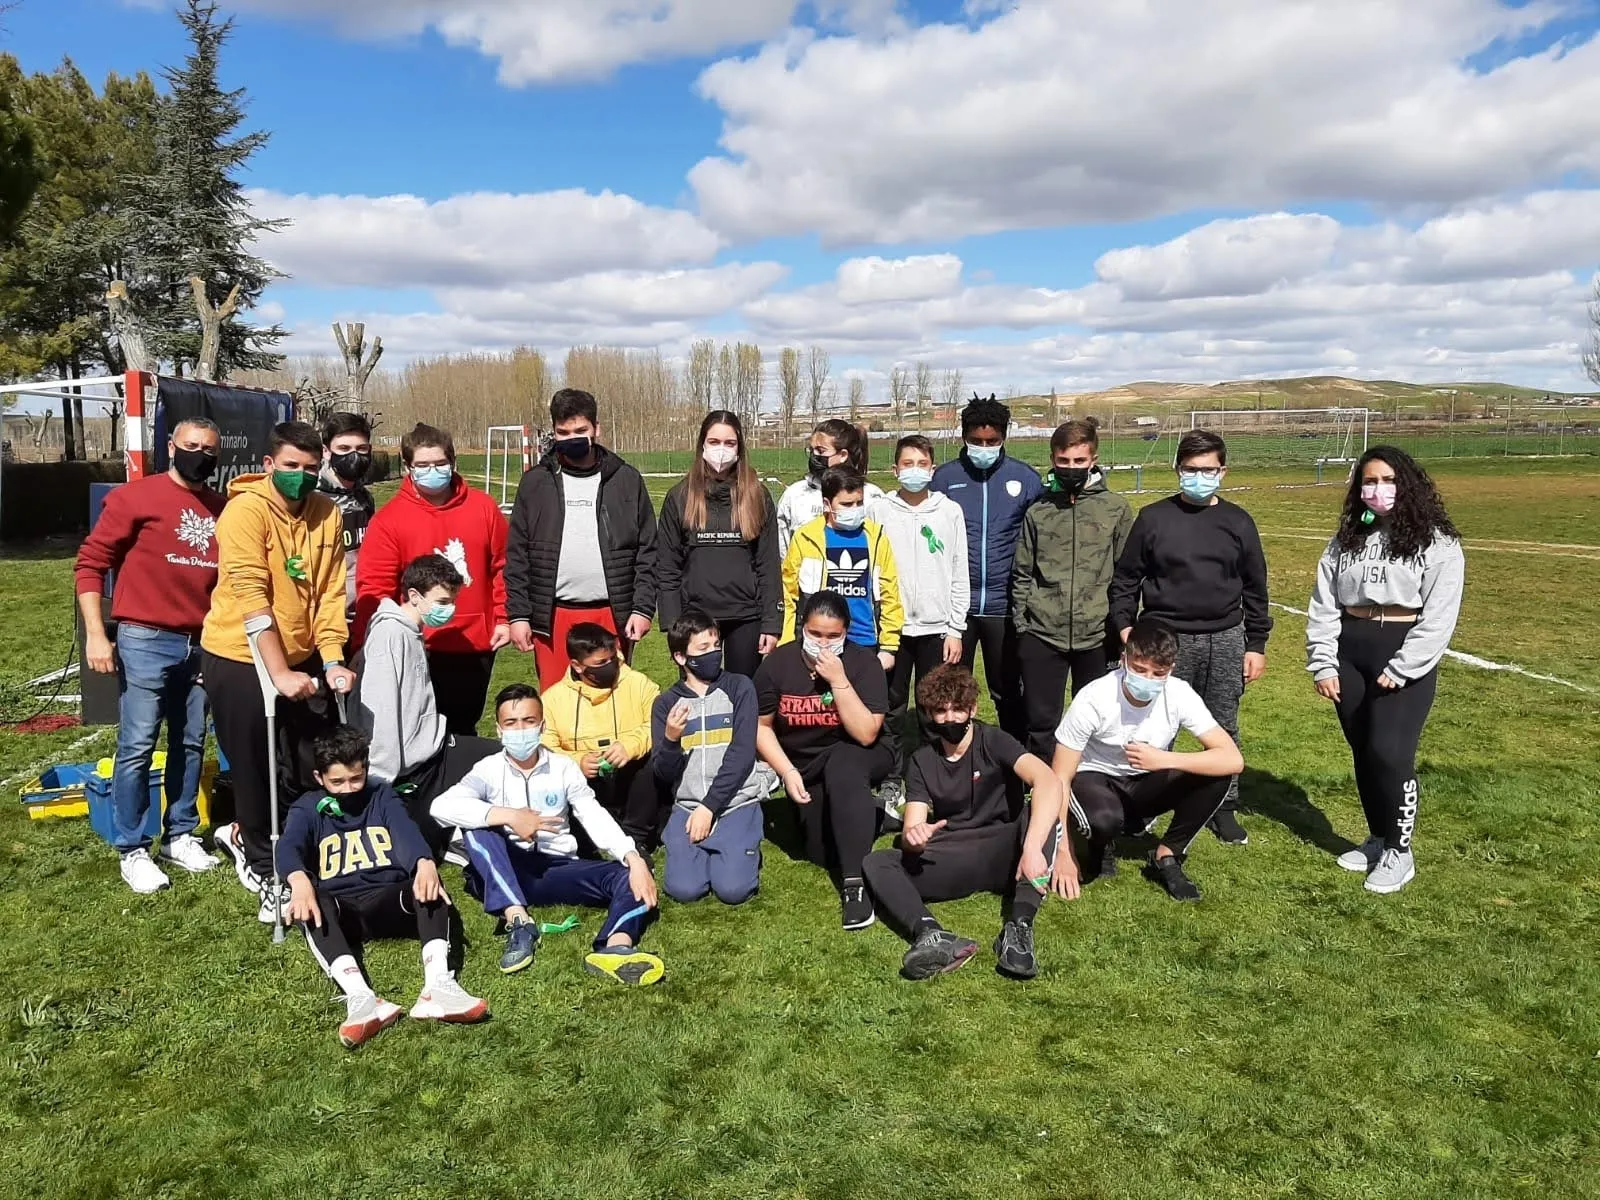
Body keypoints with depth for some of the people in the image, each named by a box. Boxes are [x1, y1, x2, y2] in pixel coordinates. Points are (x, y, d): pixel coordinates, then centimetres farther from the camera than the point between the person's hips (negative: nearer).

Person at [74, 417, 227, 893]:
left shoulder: (223, 509, 9)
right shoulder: (135, 497, -3)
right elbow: (90, 564, -3)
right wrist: (95, 634, -10)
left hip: (202, 645, 5)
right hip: (145, 642, -4)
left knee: (190, 743, 11)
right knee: (137, 746, -1)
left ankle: (180, 836, 24)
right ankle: (132, 850, 10)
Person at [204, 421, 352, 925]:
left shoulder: (327, 514, 0)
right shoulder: (246, 509, -17)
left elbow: (330, 593, 1)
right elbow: (252, 597, -23)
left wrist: (332, 661, -9)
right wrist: (279, 673, -25)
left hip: (303, 657, 6)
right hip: (241, 658, -6)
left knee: (322, 769, 9)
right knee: (257, 772, 5)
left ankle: (243, 834, 34)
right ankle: (264, 868, 27)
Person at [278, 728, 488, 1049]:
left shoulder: (382, 796, 15)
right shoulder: (307, 809, 12)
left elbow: (406, 832, -6)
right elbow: (288, 846, -11)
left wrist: (425, 863, -32)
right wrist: (299, 881, -37)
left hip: (389, 903, 1)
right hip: (339, 911, -1)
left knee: (429, 885, -29)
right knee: (315, 902, -34)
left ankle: (438, 985, -47)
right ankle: (360, 997, -53)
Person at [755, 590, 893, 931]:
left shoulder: (864, 662, -15)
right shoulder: (778, 663, -10)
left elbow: (866, 734, -23)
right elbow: (761, 726, -1)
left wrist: (838, 680, -30)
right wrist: (788, 772, -13)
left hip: (856, 759, -3)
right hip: (804, 768, 3)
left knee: (842, 765, -38)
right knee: (824, 854, -10)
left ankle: (854, 883, -34)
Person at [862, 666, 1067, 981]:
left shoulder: (994, 742, -6)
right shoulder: (922, 761, 6)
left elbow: (1049, 783, -25)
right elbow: (911, 830, -4)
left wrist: (1032, 848, -41)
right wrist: (914, 836, -31)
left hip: (1003, 857, -3)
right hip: (948, 864, 3)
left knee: (1040, 812, -29)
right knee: (875, 863, -18)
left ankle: (1019, 925, -41)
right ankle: (932, 935, -46)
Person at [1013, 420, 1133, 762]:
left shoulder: (1117, 509, 1)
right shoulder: (1038, 511, 5)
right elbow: (1022, 574, 8)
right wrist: (1021, 624, 2)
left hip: (1097, 635, -1)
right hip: (1042, 634, 1)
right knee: (1041, 721, 6)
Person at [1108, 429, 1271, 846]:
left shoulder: (1238, 522, 4)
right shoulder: (1153, 517, -1)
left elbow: (1255, 589, 9)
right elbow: (1125, 578, 3)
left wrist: (1256, 645, 7)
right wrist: (1125, 627, -5)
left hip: (1225, 641, 2)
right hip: (1166, 639, -2)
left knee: (1223, 730, 10)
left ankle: (1223, 808, 23)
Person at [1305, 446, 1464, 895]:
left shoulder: (1436, 543, -4)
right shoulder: (1347, 539, 9)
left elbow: (1439, 616, -10)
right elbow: (1323, 604, 7)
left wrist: (1400, 670, -15)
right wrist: (1323, 664, 0)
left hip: (1405, 658, -5)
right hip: (1350, 654, 5)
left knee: (1389, 752, -11)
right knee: (1363, 753, 11)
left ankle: (1400, 851, 7)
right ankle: (1378, 838, 27)